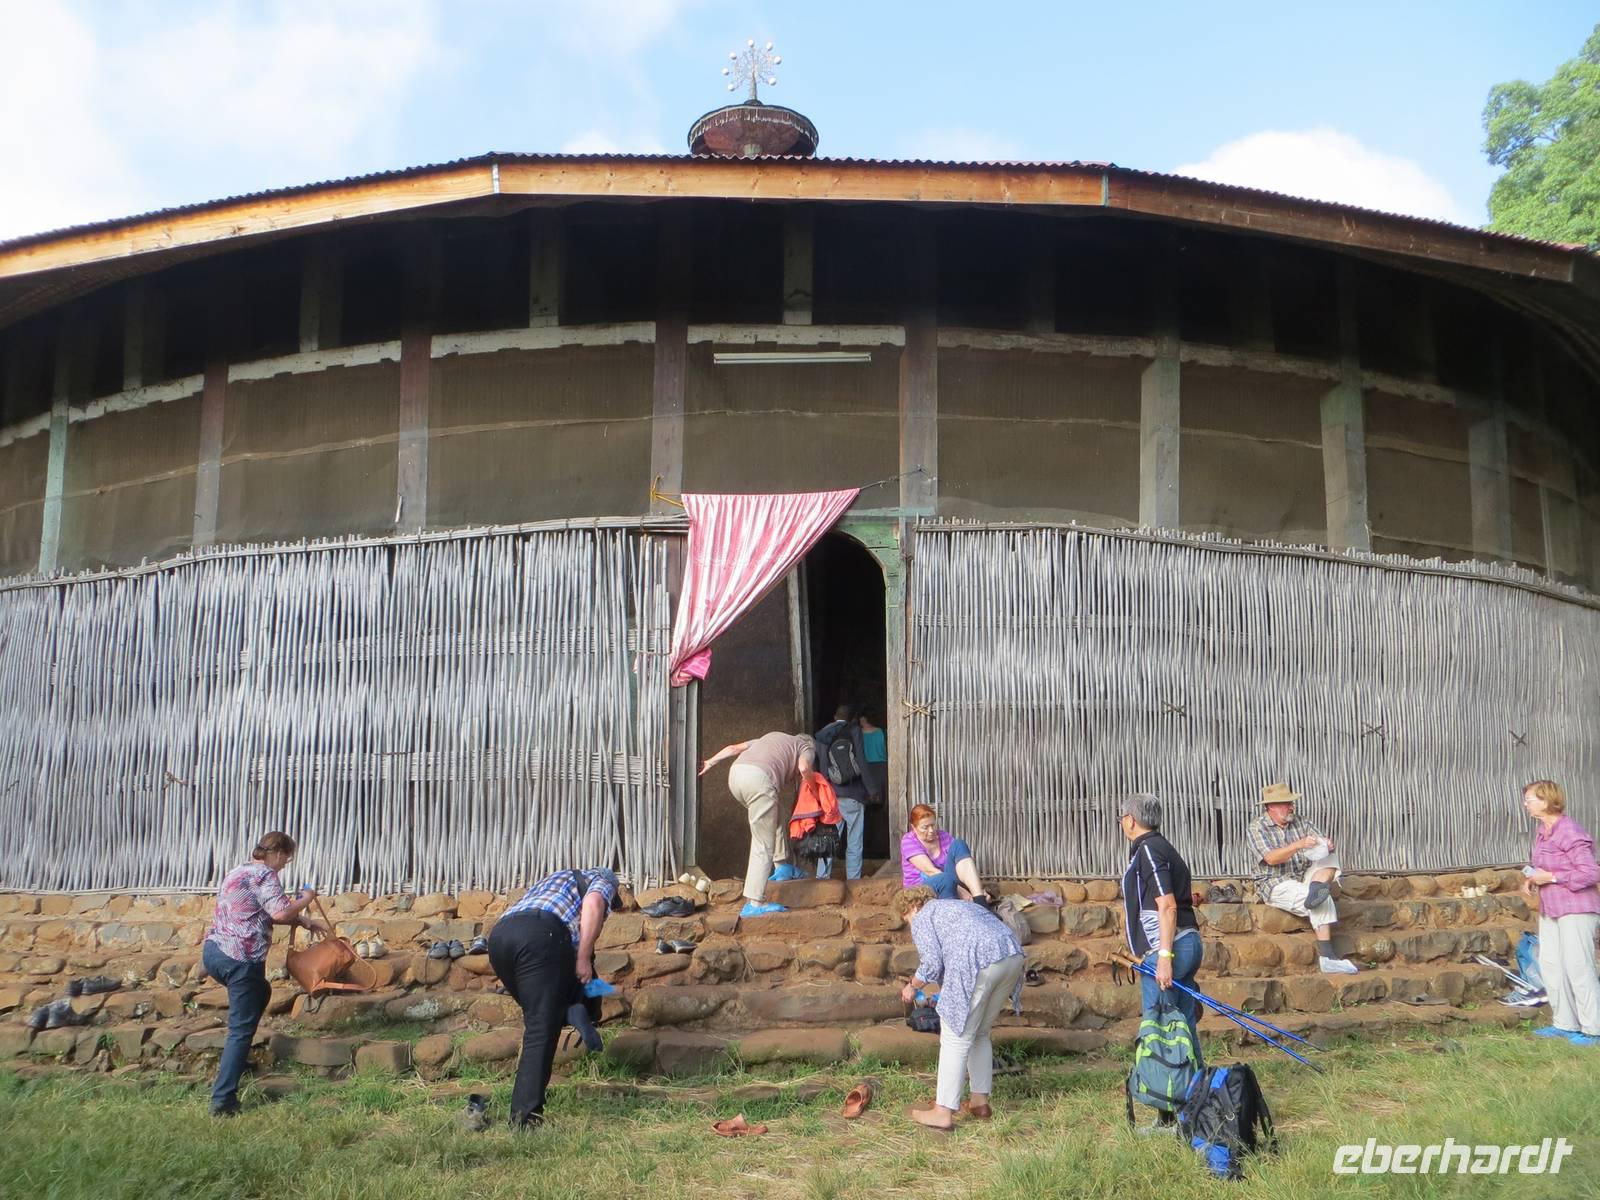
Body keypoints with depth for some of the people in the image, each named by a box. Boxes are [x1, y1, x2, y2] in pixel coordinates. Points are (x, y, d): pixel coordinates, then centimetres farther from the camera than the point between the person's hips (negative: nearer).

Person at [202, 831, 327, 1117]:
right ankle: (222, 1101, -7)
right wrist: (306, 899, -5)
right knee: (241, 1030, -4)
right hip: (239, 959, -9)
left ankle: (239, 1057, 30)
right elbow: (280, 912, -23)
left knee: (261, 993, 31)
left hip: (213, 951, 9)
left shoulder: (239, 872, 21)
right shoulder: (264, 875, -9)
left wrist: (307, 922, 23)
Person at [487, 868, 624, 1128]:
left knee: (538, 1019, 26)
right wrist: (583, 959, -2)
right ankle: (526, 1116, -11)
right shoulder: (604, 878, 25)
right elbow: (593, 903, -1)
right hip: (540, 934, -6)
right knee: (541, 1030, -6)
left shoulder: (559, 878, 45)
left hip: (498, 934, 7)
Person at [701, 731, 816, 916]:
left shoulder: (773, 737, 38)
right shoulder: (807, 747, 22)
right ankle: (753, 904, -7)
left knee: (779, 813, 29)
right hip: (758, 778, -7)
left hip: (735, 773, 7)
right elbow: (803, 768, 0)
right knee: (763, 845, -2)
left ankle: (781, 866, 27)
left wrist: (710, 762, 32)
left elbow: (734, 748, 28)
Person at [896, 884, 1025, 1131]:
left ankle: (943, 1112, 3)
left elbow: (931, 964, -1)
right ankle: (980, 1102, 27)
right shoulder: (956, 906, 35)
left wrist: (912, 986, 18)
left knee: (956, 1037, 1)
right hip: (1013, 956, 8)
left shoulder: (922, 918, 12)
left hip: (980, 963, -8)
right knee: (979, 1033, 22)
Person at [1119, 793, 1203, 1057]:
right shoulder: (1162, 847, 20)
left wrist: (1164, 956, -23)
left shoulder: (1147, 850, -10)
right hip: (1188, 943, 10)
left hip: (1167, 947, -10)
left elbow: (1168, 906, -19)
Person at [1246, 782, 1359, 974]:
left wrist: (1328, 846, -24)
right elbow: (1270, 858, -19)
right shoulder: (1257, 828, -5)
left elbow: (1322, 843, 2)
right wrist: (1298, 845, -34)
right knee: (1324, 900, -29)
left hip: (1304, 879, 6)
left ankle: (1315, 888, -40)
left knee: (1331, 859, -19)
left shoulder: (1301, 823, 13)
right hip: (1277, 885, -6)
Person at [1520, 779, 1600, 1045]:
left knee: (1577, 967, -4)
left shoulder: (1570, 833, -19)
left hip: (1576, 909, -9)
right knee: (1549, 965, 12)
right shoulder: (1542, 831, 9)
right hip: (1551, 910, 9)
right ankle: (1564, 1024, 22)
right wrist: (1530, 880, 3)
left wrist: (1551, 878, -20)